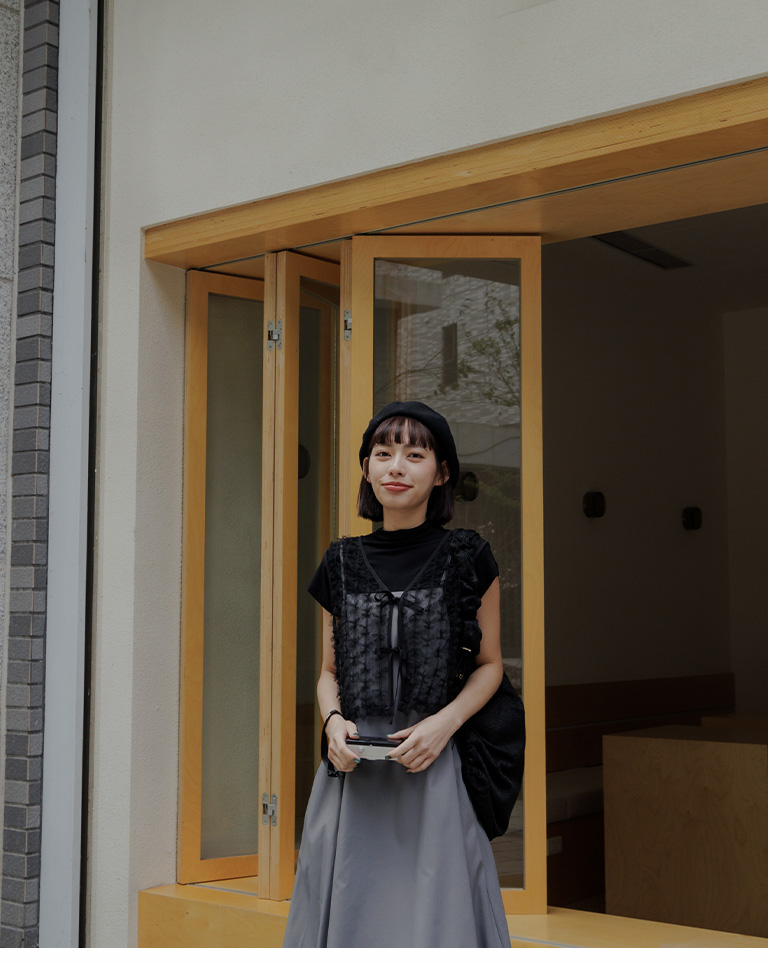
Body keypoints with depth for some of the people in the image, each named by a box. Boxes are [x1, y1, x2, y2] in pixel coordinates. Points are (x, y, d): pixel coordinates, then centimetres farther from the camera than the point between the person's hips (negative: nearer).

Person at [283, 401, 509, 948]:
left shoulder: (467, 558, 0)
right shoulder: (343, 564, 9)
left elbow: (490, 664, 7)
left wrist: (444, 722, -10)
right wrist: (334, 720, -4)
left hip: (435, 770, -2)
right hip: (354, 776, 3)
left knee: (435, 912, -1)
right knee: (350, 910, 5)